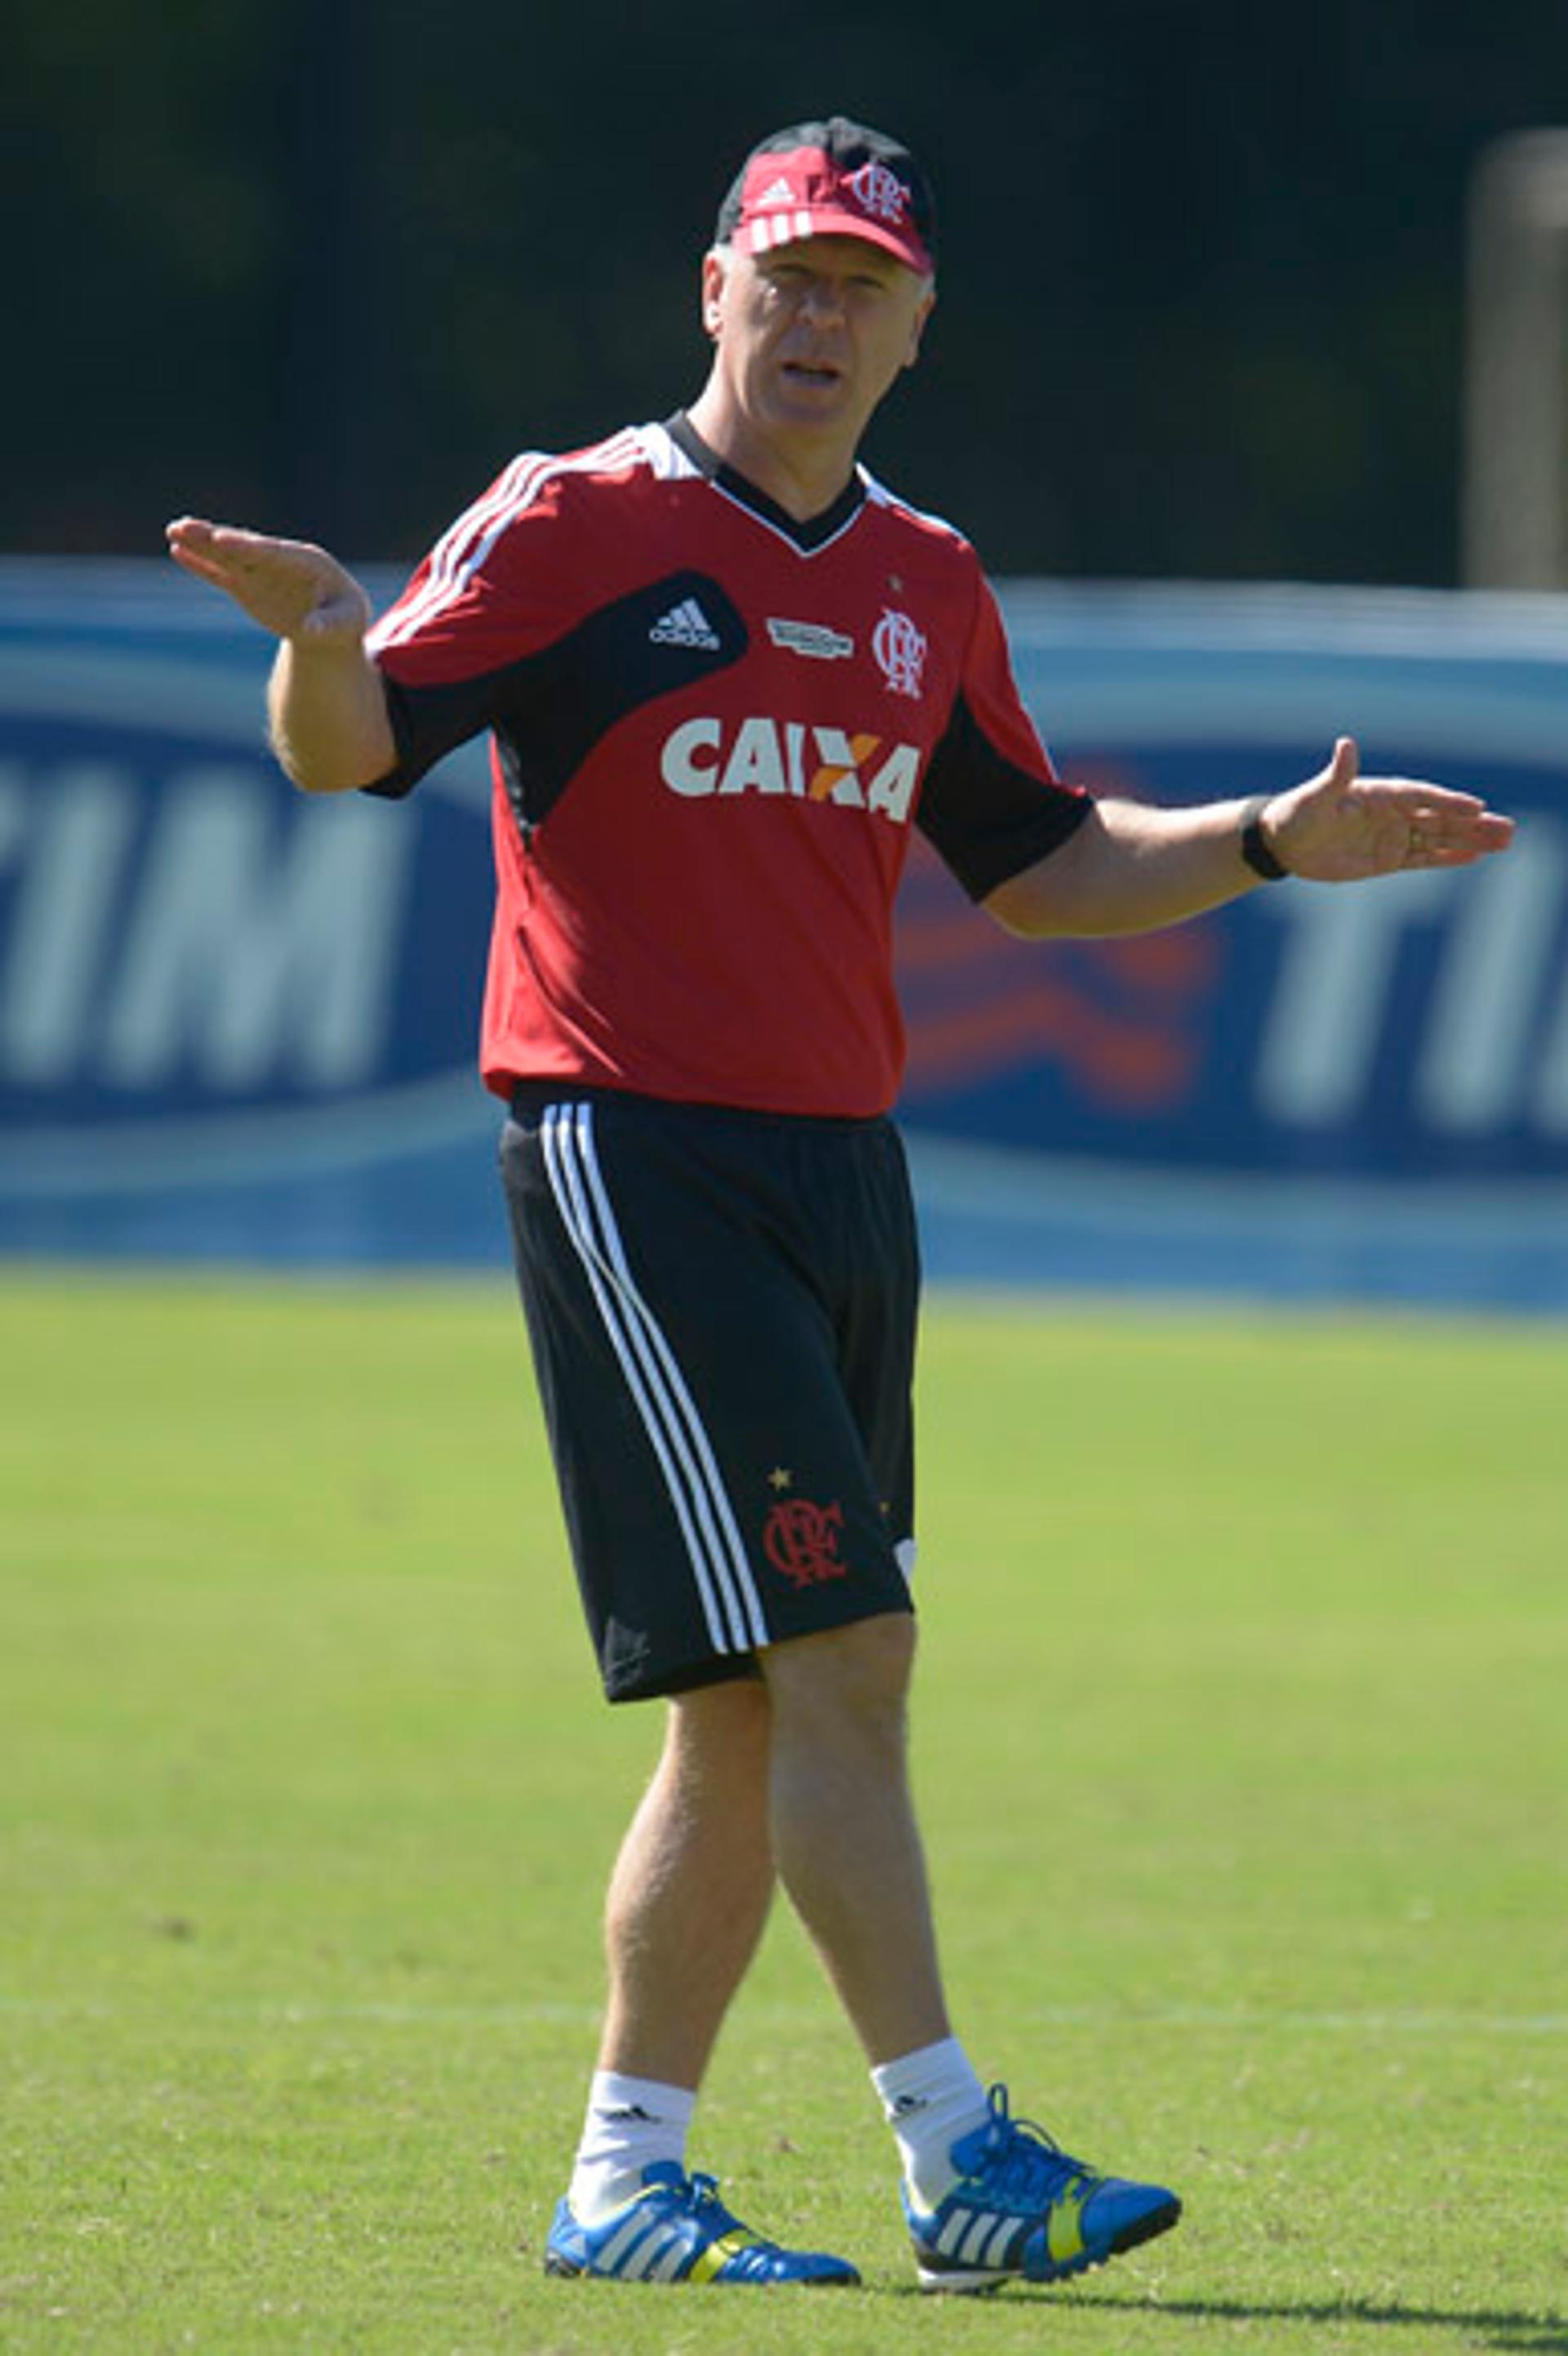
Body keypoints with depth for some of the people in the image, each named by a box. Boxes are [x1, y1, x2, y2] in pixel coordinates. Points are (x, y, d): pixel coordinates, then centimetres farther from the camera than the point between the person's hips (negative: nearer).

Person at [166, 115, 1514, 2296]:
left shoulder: (925, 586, 15)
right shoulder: (582, 523, -4)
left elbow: (1035, 867, 24)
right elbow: (349, 747, -13)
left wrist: (1275, 844, 11)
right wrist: (321, 638, -35)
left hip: (840, 1169, 7)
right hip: (633, 1152, -7)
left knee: (756, 1710, 7)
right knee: (836, 1645, -13)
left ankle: (627, 2182, 14)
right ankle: (958, 2159, -12)